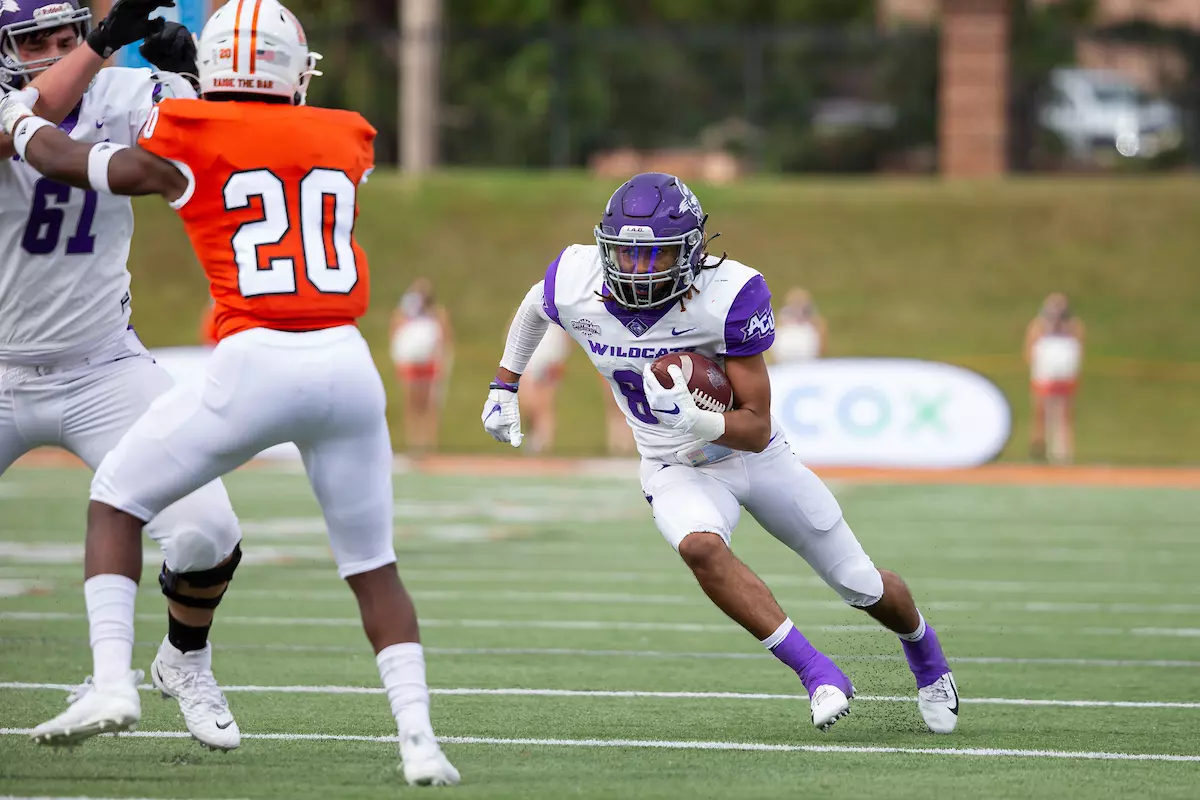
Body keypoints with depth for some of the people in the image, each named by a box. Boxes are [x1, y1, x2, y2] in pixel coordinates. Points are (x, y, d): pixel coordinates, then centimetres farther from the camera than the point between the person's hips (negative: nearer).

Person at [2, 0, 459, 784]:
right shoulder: (347, 140, 13)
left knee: (116, 499, 15)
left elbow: (70, 162, 17)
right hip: (347, 365, 3)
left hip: (255, 366, -3)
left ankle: (112, 681, 1)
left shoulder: (189, 138, 3)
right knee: (373, 564, 16)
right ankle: (419, 736, 2)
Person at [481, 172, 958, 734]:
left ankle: (924, 652, 44)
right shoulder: (575, 287, -21)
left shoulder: (728, 297, -30)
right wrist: (505, 385, 13)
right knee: (700, 547, -35)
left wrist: (696, 421, -44)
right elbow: (534, 307, 8)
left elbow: (757, 428, -26)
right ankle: (815, 671, -24)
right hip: (677, 471, 1)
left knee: (864, 589, 9)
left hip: (754, 456, -1)